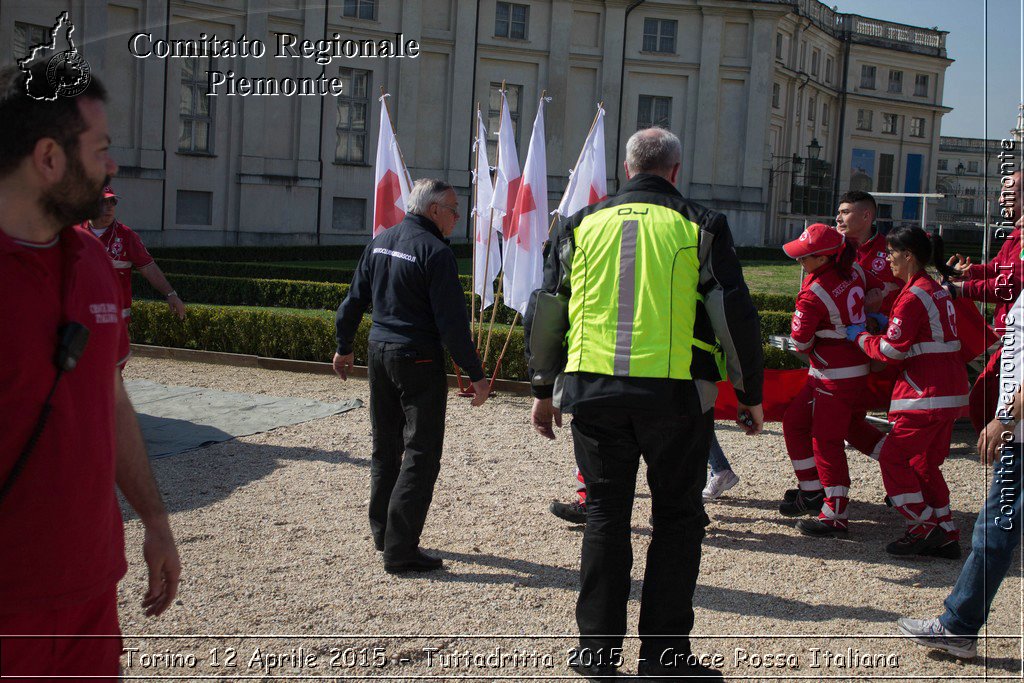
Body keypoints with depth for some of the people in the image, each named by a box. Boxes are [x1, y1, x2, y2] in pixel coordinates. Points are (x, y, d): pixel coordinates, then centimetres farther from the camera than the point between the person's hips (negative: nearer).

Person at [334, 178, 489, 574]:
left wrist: (344, 348, 26)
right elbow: (451, 322, -18)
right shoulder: (435, 252, -15)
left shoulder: (380, 242, 8)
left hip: (379, 352, 8)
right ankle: (399, 550, -3)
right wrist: (475, 374, -13)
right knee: (421, 454, -2)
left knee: (385, 447, 19)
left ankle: (382, 533, 29)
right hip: (418, 362, -8)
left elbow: (354, 301, 14)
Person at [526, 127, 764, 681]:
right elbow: (736, 317, -1)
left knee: (605, 516, 12)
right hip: (675, 395, -2)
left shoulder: (581, 226, 8)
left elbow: (545, 312, 11)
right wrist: (750, 393, 9)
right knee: (676, 519, 9)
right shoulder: (700, 227, 0)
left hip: (594, 392, 2)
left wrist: (544, 390, 20)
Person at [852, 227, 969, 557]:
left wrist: (862, 337, 2)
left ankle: (923, 527, -1)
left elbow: (891, 350, -14)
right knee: (925, 462, 15)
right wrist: (886, 323, 11)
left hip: (926, 393, -10)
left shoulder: (913, 295, -14)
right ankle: (946, 535, 17)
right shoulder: (938, 290, 15)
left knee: (893, 457, -2)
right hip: (950, 391, 10)